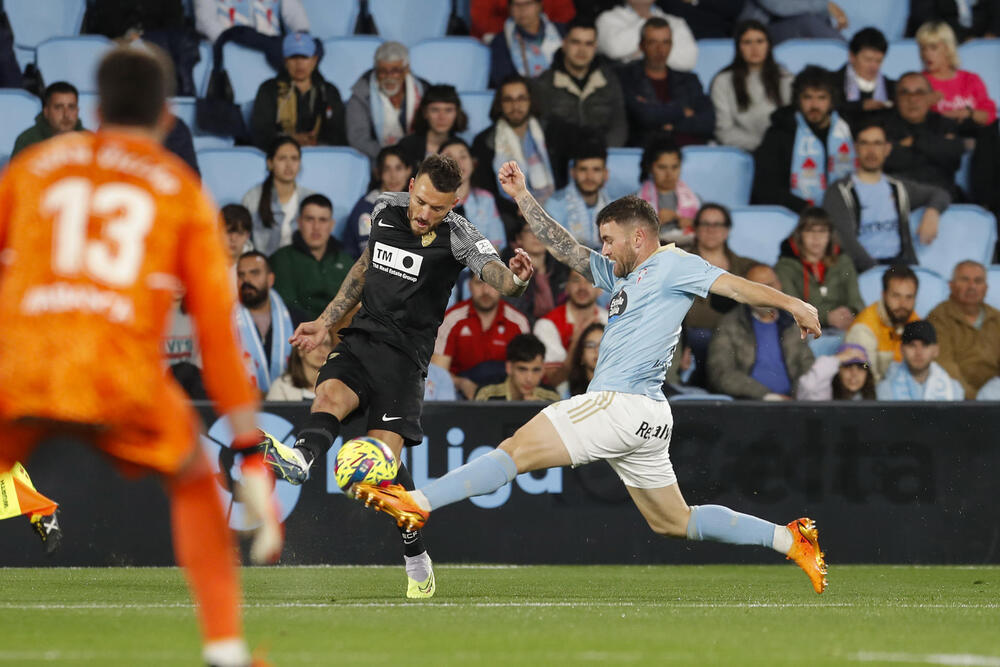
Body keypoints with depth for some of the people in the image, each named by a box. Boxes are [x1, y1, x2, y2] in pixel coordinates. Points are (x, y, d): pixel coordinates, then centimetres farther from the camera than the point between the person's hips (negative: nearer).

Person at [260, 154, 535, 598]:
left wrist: (516, 279, -49)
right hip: (361, 336, 5)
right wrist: (325, 323, 26)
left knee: (383, 455, -13)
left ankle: (416, 558, 3)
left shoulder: (458, 236, -9)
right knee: (330, 395, -28)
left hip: (405, 354, -4)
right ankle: (300, 459, -57)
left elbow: (499, 278, -24)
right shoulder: (385, 210, 7)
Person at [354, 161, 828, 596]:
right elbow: (566, 250, 28)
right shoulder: (621, 274, 24)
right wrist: (523, 198, 24)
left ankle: (417, 503, -18)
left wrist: (791, 304, -16)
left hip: (624, 404, -10)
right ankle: (789, 539, 13)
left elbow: (732, 285, -7)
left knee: (517, 450, -13)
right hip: (645, 417, 10)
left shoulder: (672, 265, -1)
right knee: (674, 522, 14)